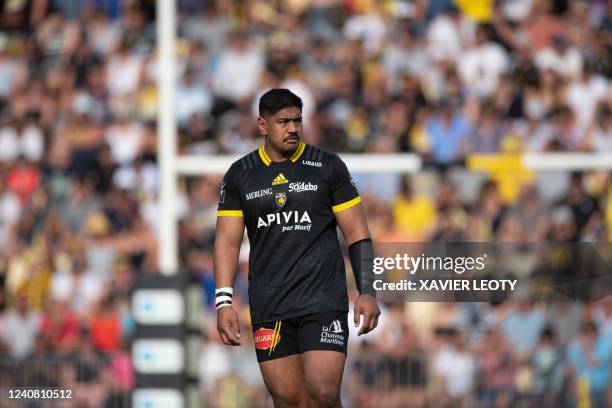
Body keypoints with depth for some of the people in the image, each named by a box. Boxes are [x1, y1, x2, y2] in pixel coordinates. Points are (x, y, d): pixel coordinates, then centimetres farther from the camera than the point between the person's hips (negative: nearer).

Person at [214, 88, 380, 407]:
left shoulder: (328, 166, 3)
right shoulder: (240, 175, 8)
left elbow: (356, 232, 5)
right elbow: (227, 240, 7)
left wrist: (367, 292, -3)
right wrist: (224, 302, -3)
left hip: (323, 298, -2)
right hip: (268, 307, 2)